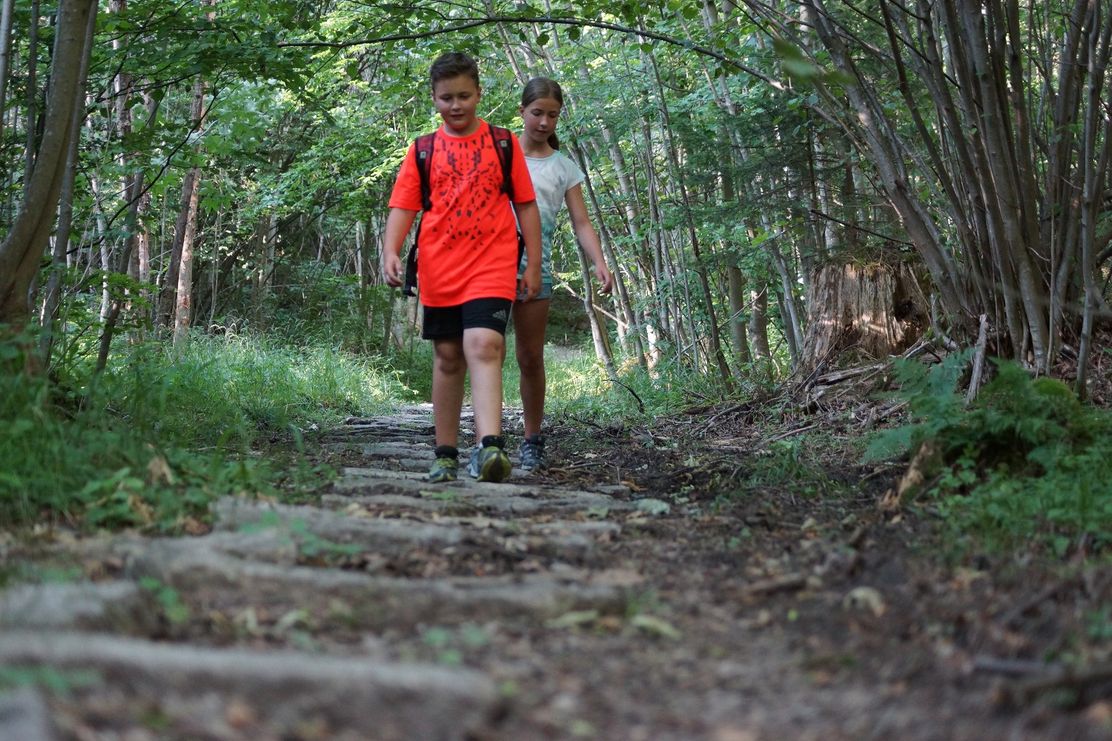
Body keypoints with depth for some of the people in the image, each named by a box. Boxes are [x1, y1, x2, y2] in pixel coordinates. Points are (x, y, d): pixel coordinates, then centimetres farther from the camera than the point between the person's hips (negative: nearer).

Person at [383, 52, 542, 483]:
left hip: (492, 268, -2)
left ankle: (491, 446, -33)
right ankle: (446, 455, 18)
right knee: (447, 358, 9)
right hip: (438, 272, 2)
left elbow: (526, 205, 10)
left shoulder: (503, 144, 8)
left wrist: (533, 265, 6)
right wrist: (390, 252, -12)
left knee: (483, 347, -21)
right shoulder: (423, 151, 10)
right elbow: (402, 207, 5)